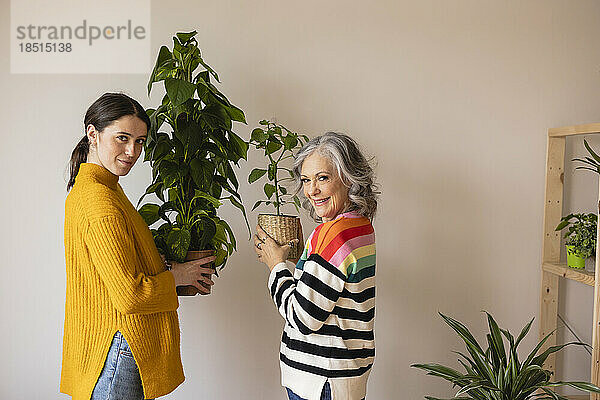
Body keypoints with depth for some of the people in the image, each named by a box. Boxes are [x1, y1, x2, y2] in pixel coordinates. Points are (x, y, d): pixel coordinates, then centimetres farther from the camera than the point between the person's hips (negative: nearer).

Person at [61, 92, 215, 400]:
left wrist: (162, 263, 7)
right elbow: (129, 295, -24)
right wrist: (176, 276, -9)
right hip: (117, 351, -10)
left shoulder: (87, 188, 11)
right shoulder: (101, 200, -22)